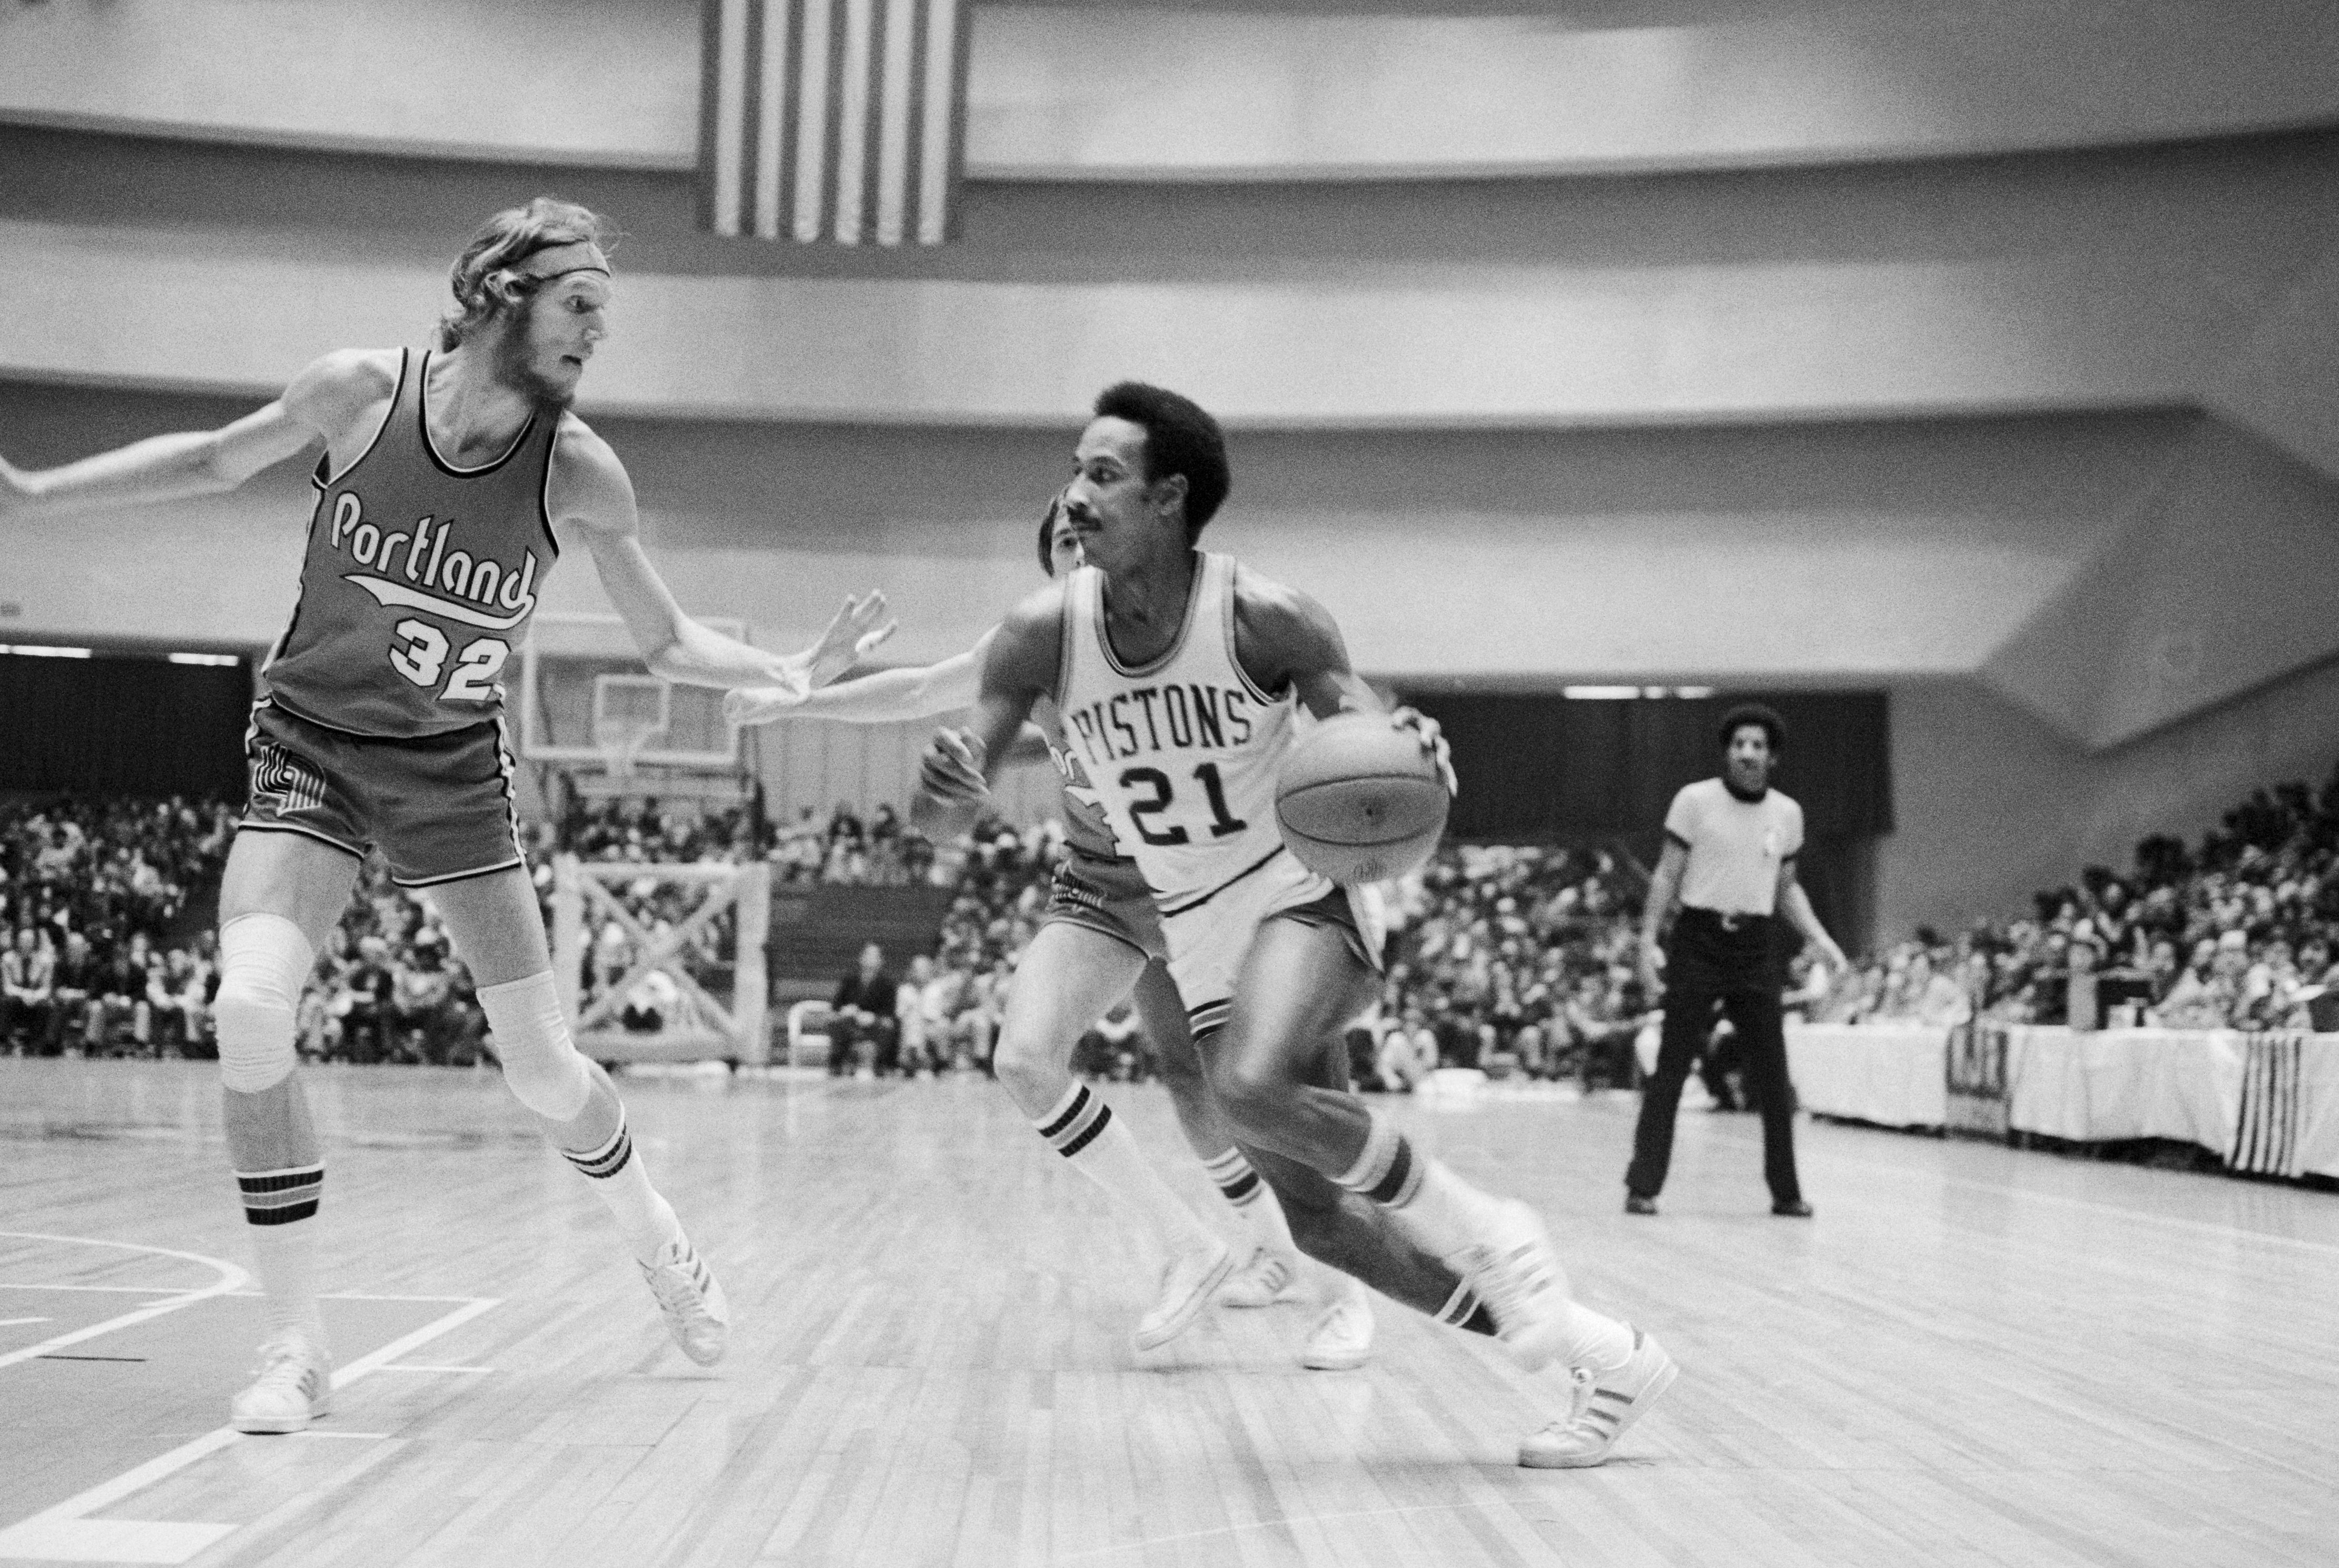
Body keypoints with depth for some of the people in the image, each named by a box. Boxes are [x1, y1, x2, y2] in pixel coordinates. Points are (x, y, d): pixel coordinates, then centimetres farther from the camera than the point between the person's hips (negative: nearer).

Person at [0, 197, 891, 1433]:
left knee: (541, 1068, 1)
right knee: (251, 1013, -23)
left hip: (453, 771, 1)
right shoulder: (359, 391, -15)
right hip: (310, 746, -1)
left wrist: (789, 674, -17)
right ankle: (297, 1349, -9)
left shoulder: (580, 474, -13)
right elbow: (215, 461, 4)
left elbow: (665, 642, -1)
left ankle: (658, 1246, 33)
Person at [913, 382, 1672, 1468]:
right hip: (1198, 930, 5)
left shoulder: (1266, 621, -18)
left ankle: (1489, 1236, -12)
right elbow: (944, 819, -7)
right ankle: (1601, 1357, 12)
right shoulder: (1043, 634, -9)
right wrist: (942, 791, -32)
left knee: (1252, 1088, -35)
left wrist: (1407, 751, -33)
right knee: (1315, 1216, 2)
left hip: (1306, 890, -5)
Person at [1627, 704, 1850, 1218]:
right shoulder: (1695, 800, -5)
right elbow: (1667, 875, -1)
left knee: (1773, 1078, 4)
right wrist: (1648, 940, -10)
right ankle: (1643, 1188, 3)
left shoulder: (1788, 813, 7)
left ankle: (1785, 1191, 14)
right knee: (1670, 1072, -3)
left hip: (1754, 949, 3)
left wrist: (1820, 939, 5)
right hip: (1697, 944, -3)